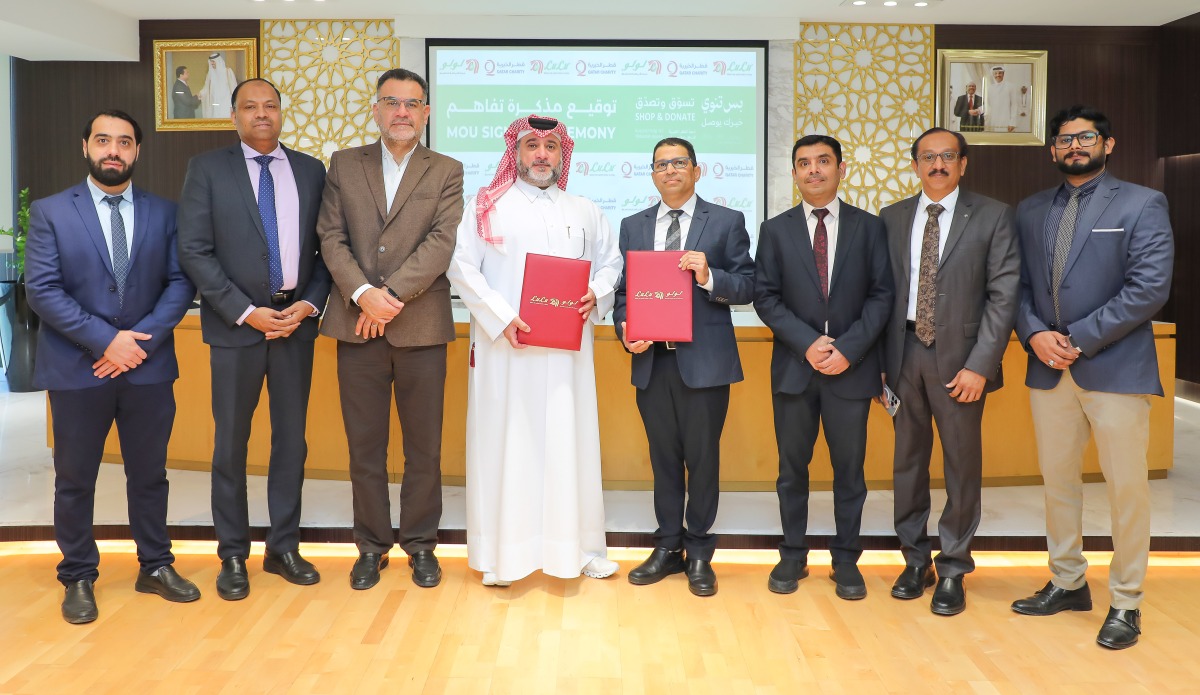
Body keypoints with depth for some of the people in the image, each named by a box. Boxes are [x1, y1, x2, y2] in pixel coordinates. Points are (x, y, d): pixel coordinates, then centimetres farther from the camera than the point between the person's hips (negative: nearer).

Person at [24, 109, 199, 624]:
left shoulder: (163, 213, 6)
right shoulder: (50, 212, 0)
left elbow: (180, 283, 0)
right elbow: (42, 290, -7)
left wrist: (142, 339, -13)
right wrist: (106, 340, -15)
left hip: (148, 366, 2)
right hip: (76, 368, -1)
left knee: (149, 473, 11)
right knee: (75, 479, 8)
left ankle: (155, 567, 25)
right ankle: (78, 578, 22)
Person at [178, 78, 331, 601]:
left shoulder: (311, 170, 9)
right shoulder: (207, 169, 1)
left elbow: (327, 246, 8)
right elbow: (194, 250, -6)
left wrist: (310, 304, -6)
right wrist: (247, 312, -12)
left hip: (296, 321, 3)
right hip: (236, 323, -2)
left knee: (291, 438, 8)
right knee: (231, 442, 5)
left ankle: (283, 548, 21)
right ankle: (232, 555, 17)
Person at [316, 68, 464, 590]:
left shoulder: (447, 172, 6)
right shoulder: (344, 165, 11)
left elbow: (441, 242, -8)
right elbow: (331, 237, 2)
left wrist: (392, 295, -17)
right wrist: (363, 293, -14)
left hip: (421, 326, -1)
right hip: (357, 326, 1)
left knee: (424, 447, 6)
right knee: (364, 445, 8)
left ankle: (420, 544, 21)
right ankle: (371, 546, 21)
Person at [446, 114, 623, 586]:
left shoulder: (585, 212, 15)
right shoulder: (486, 206, 4)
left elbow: (611, 262, 19)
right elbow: (461, 267, -3)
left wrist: (597, 295, -3)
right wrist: (500, 318, -14)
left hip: (568, 348, 3)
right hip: (504, 348, -3)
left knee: (570, 442, 5)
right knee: (505, 442, 0)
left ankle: (578, 546, 15)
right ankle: (501, 552, 9)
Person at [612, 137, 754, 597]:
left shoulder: (727, 222, 3)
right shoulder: (633, 227, 13)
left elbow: (747, 287, -2)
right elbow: (623, 290, 11)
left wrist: (709, 277, -19)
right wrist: (625, 331, -6)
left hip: (704, 361, -3)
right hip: (652, 361, 3)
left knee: (702, 457, 4)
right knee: (663, 457, 11)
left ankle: (699, 555, 18)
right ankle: (668, 548, 24)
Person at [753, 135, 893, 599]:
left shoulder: (869, 227, 5)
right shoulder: (775, 229, 6)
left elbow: (881, 295, 0)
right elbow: (765, 297, 0)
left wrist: (848, 348, -12)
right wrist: (807, 343, -12)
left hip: (852, 368, 0)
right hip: (794, 366, 1)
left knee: (849, 469, 7)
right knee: (792, 468, 9)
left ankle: (846, 560, 20)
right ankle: (792, 556, 22)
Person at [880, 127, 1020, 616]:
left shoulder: (993, 216, 0)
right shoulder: (892, 218, 9)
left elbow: (1004, 294, -6)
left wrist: (979, 364, -13)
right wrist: (880, 359, 0)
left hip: (959, 357, -2)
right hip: (904, 354, 3)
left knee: (962, 465, 4)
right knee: (908, 460, 10)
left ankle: (952, 571, 19)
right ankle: (915, 561, 26)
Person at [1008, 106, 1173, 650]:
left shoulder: (1142, 205, -1)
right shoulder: (1030, 211, 12)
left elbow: (1150, 288, -11)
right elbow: (1018, 285, 9)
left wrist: (1079, 338, -14)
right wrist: (1035, 334, -9)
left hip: (1115, 368, -4)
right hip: (1048, 368, 5)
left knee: (1126, 488, 2)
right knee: (1057, 481, 13)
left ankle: (1125, 603, 15)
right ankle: (1067, 584, 28)